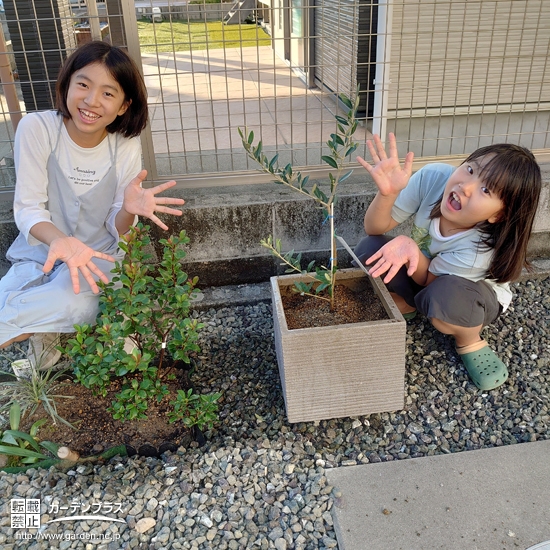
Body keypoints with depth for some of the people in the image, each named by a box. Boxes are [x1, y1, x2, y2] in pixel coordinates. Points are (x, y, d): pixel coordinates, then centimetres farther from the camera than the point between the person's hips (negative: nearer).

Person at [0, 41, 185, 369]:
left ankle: (42, 329, 2)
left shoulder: (126, 146, -10)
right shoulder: (37, 128, -14)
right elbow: (27, 209, -14)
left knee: (73, 306, -33)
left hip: (97, 256, 0)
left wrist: (129, 210, -32)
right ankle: (41, 330, 9)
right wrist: (59, 240, -36)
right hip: (39, 251, 1)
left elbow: (117, 230, -7)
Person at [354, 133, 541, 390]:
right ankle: (403, 305, 7)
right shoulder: (433, 177, -28)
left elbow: (427, 279, -23)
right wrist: (387, 193, -43)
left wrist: (410, 247, -45)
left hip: (471, 295, -3)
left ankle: (470, 342, -2)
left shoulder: (480, 249, -37)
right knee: (369, 249, -24)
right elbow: (375, 229, -21)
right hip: (424, 278, 3)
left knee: (446, 295, -39)